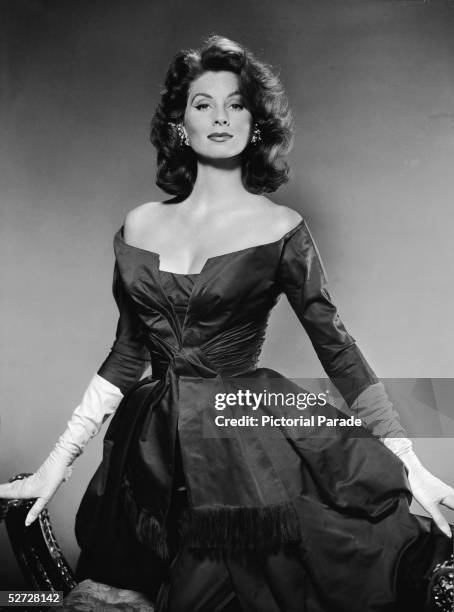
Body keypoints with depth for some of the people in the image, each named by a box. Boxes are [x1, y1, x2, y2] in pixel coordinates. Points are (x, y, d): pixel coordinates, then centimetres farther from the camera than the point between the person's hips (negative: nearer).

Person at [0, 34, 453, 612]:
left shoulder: (279, 228, -6)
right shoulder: (140, 226, 3)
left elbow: (337, 347, -6)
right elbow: (125, 357, 6)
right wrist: (57, 461, 5)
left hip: (249, 443, -3)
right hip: (153, 451, 4)